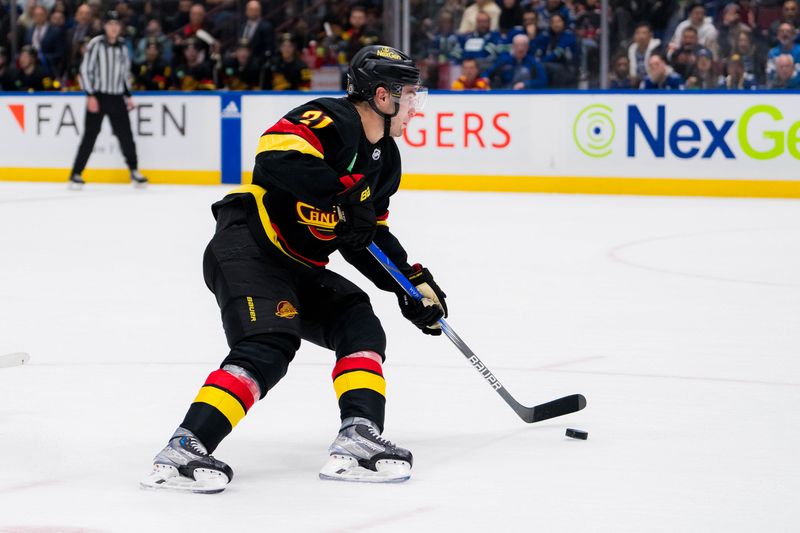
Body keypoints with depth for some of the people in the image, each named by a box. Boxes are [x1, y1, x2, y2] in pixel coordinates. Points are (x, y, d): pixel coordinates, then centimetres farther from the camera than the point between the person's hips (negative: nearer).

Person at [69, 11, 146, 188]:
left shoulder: (122, 47, 10)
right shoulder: (96, 44, -8)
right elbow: (85, 70, -9)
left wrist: (128, 96, 15)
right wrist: (90, 96, -15)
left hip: (117, 98, 5)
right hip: (98, 96, -5)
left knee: (126, 134, 4)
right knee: (90, 135, -6)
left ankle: (134, 171, 16)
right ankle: (76, 174, -1)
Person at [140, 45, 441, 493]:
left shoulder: (385, 158, 15)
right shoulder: (330, 120, -14)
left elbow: (371, 233, 22)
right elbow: (277, 155, -32)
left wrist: (412, 283, 14)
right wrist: (343, 194, -31)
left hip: (301, 269, 10)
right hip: (248, 247, -10)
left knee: (362, 328, 1)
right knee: (267, 348, -25)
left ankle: (359, 440, -9)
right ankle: (182, 451, -33)